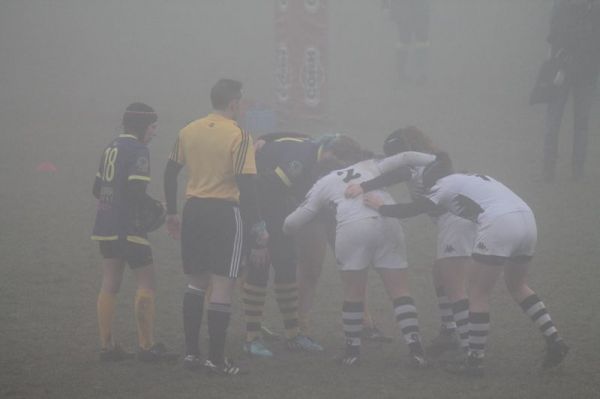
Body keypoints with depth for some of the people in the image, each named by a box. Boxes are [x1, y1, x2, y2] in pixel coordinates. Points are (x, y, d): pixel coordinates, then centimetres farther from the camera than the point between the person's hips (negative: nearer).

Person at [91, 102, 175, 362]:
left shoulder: (111, 148, 13)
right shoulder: (138, 151, -13)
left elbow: (98, 189, 19)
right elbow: (137, 192, -21)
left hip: (105, 227, 8)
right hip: (128, 228, -8)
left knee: (110, 284, 9)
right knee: (146, 284, -2)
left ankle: (106, 346, 9)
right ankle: (146, 346, -3)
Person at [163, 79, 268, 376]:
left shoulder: (188, 131, 6)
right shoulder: (239, 136, -11)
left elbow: (170, 171, 12)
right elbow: (247, 185, -16)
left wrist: (172, 213, 23)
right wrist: (257, 230, -13)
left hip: (194, 211, 6)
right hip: (225, 212, -6)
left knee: (196, 282, 17)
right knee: (222, 287, -1)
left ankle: (191, 352, 16)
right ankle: (216, 358, -2)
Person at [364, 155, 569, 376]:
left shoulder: (445, 185, 12)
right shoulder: (476, 178, 32)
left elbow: (412, 210, 11)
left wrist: (380, 207, 25)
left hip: (499, 225, -8)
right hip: (528, 220, 8)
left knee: (478, 293, 5)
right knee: (517, 285, 26)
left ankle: (475, 360, 7)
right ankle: (554, 341, 19)